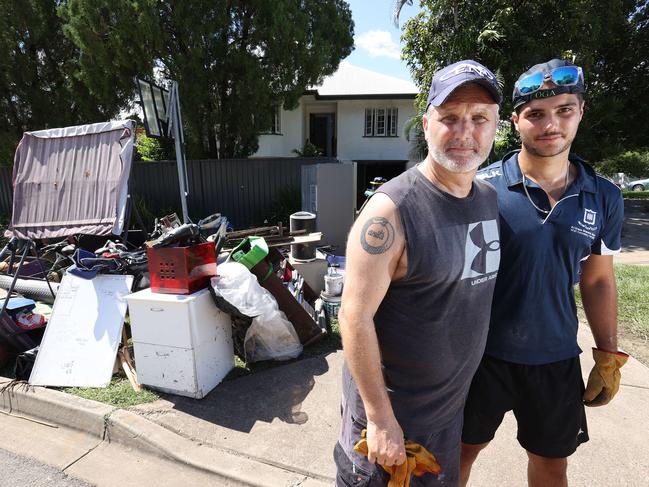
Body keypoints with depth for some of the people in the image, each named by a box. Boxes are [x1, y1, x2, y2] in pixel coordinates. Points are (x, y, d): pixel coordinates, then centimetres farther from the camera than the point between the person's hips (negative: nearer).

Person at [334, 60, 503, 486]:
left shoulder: (490, 198, -1)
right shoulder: (390, 210, -24)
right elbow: (355, 317, -23)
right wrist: (380, 417, -18)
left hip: (453, 405, 7)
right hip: (390, 410, -6)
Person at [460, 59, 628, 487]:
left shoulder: (604, 198, -1)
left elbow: (598, 280, 8)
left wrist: (609, 357, 9)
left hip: (557, 359, 4)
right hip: (483, 353, -3)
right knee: (463, 450, 18)